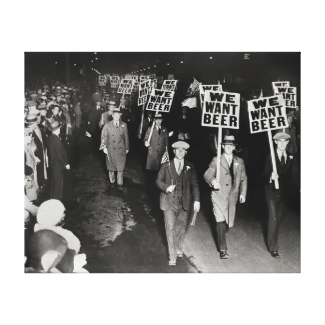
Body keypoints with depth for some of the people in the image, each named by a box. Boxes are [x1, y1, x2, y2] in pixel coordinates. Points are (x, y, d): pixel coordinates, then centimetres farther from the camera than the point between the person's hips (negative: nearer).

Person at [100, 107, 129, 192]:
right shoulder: (107, 125, -1)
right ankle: (112, 182, 28)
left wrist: (127, 148, 10)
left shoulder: (124, 125, 4)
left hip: (121, 150, 1)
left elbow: (126, 137, 8)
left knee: (120, 168, 0)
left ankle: (120, 185, 7)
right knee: (111, 167, 11)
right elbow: (104, 137, -2)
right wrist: (104, 147, -10)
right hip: (110, 150, 0)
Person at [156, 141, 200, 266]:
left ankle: (178, 248, 39)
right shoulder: (166, 166, -1)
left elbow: (195, 184, 5)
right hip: (169, 203, -2)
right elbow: (159, 181, 3)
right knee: (170, 229, -4)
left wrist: (197, 200, -2)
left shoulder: (190, 167, 2)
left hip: (184, 203, 2)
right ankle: (172, 256, 7)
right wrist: (167, 187, -17)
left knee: (182, 228, 14)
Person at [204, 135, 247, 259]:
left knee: (228, 222, 12)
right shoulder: (216, 160, 0)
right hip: (219, 196, -4)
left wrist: (243, 193, 5)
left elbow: (243, 179, 13)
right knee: (221, 222, -11)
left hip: (232, 197, 4)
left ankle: (221, 236, 41)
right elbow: (207, 174, -4)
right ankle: (223, 249, -4)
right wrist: (213, 181, -26)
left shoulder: (239, 162, 10)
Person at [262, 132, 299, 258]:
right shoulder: (270, 158, -11)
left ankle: (273, 242, 34)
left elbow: (295, 174, 1)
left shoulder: (292, 157, 1)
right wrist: (270, 177, -36)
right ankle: (273, 247, 0)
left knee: (278, 218, 17)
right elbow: (265, 175, -16)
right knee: (273, 218, -7)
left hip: (284, 192, 5)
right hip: (272, 192, -5)